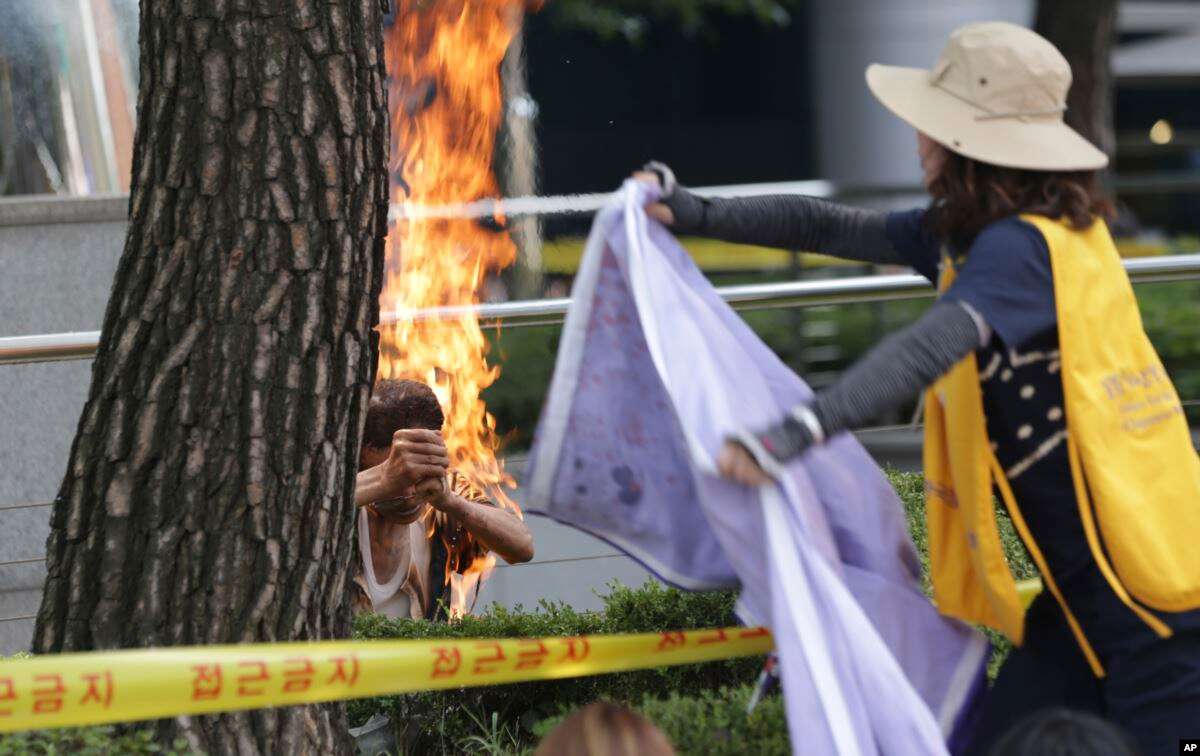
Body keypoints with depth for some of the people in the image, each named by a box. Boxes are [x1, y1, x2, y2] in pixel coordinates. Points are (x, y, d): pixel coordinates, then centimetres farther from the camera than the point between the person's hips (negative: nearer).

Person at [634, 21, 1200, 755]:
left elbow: (930, 350, -33)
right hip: (1088, 580, 10)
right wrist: (698, 214, 18)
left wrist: (798, 431, -42)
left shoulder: (1020, 247, -18)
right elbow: (834, 228, 19)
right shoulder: (968, 233, 12)